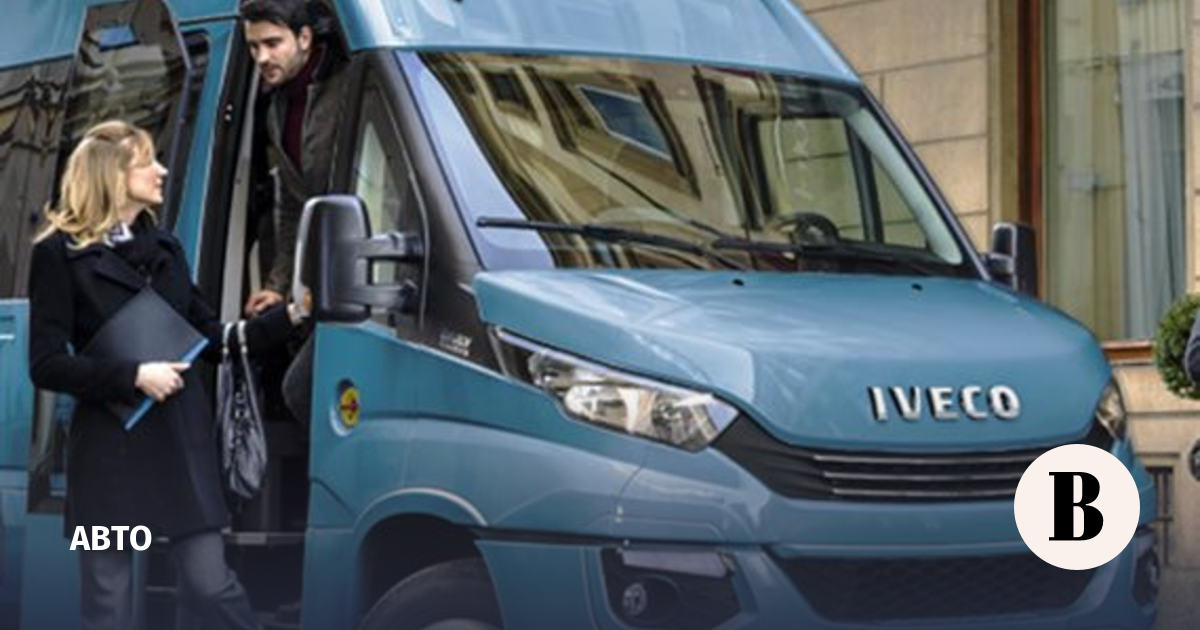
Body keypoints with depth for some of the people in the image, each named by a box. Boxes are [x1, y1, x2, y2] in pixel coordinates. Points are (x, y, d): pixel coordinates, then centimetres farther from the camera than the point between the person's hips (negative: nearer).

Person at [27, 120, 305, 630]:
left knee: (210, 585, 1)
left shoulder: (163, 247, 14)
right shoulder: (61, 253, -3)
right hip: (108, 445, -4)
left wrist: (288, 318, 5)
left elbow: (211, 337, 15)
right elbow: (46, 365, -9)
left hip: (182, 438, 4)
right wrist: (133, 377, -17)